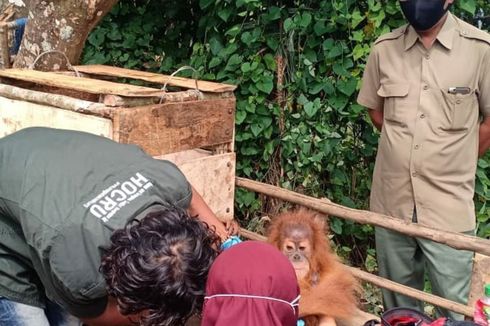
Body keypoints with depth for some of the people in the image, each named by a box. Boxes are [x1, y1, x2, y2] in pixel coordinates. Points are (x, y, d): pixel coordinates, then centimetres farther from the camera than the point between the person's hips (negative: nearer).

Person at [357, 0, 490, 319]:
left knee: (454, 307, 6)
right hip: (392, 202, 3)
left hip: (448, 207, -3)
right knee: (398, 306, 19)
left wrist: (454, 162, 5)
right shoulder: (384, 49, 0)